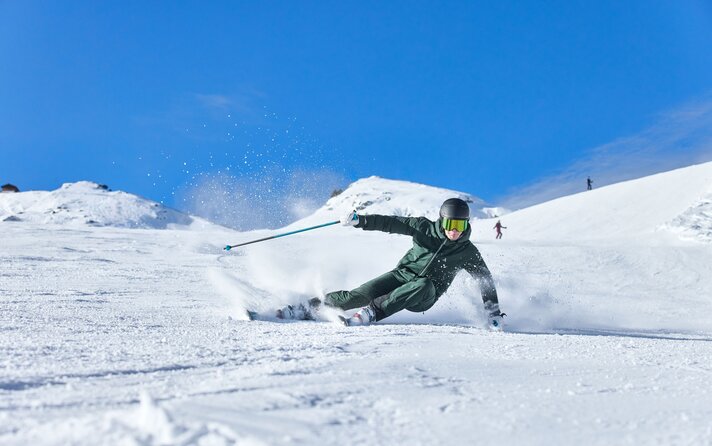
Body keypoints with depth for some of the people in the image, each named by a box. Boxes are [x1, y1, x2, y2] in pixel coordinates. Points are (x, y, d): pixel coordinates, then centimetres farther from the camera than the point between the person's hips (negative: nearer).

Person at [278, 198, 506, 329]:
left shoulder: (467, 253, -5)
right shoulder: (425, 228, -7)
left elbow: (485, 278, 4)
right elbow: (391, 223, -12)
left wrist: (493, 311, -1)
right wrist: (360, 220, -25)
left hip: (424, 297, 0)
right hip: (403, 275, 1)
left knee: (422, 285, -37)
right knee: (363, 294, -22)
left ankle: (371, 313, -38)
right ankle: (313, 306, -7)